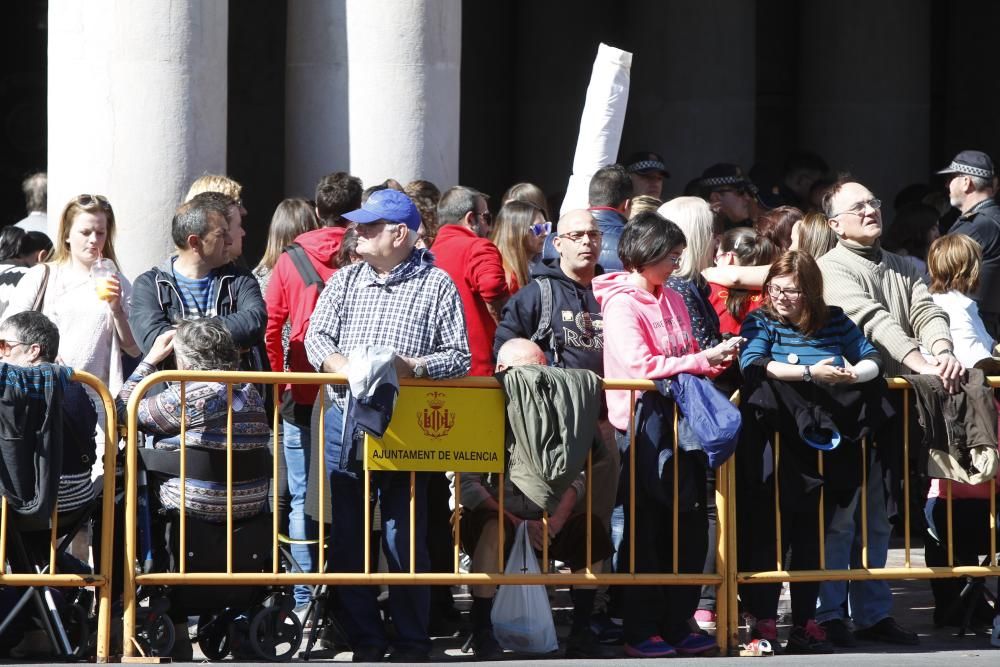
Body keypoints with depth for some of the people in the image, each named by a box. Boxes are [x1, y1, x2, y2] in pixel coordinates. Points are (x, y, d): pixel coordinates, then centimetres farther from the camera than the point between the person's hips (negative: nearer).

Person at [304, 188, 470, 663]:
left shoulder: (437, 285, 3)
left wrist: (410, 367, -17)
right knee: (347, 535, 5)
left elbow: (459, 357, -1)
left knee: (405, 538, -3)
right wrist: (347, 369, -13)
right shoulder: (345, 280, 14)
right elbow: (316, 337, 6)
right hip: (345, 420, 4)